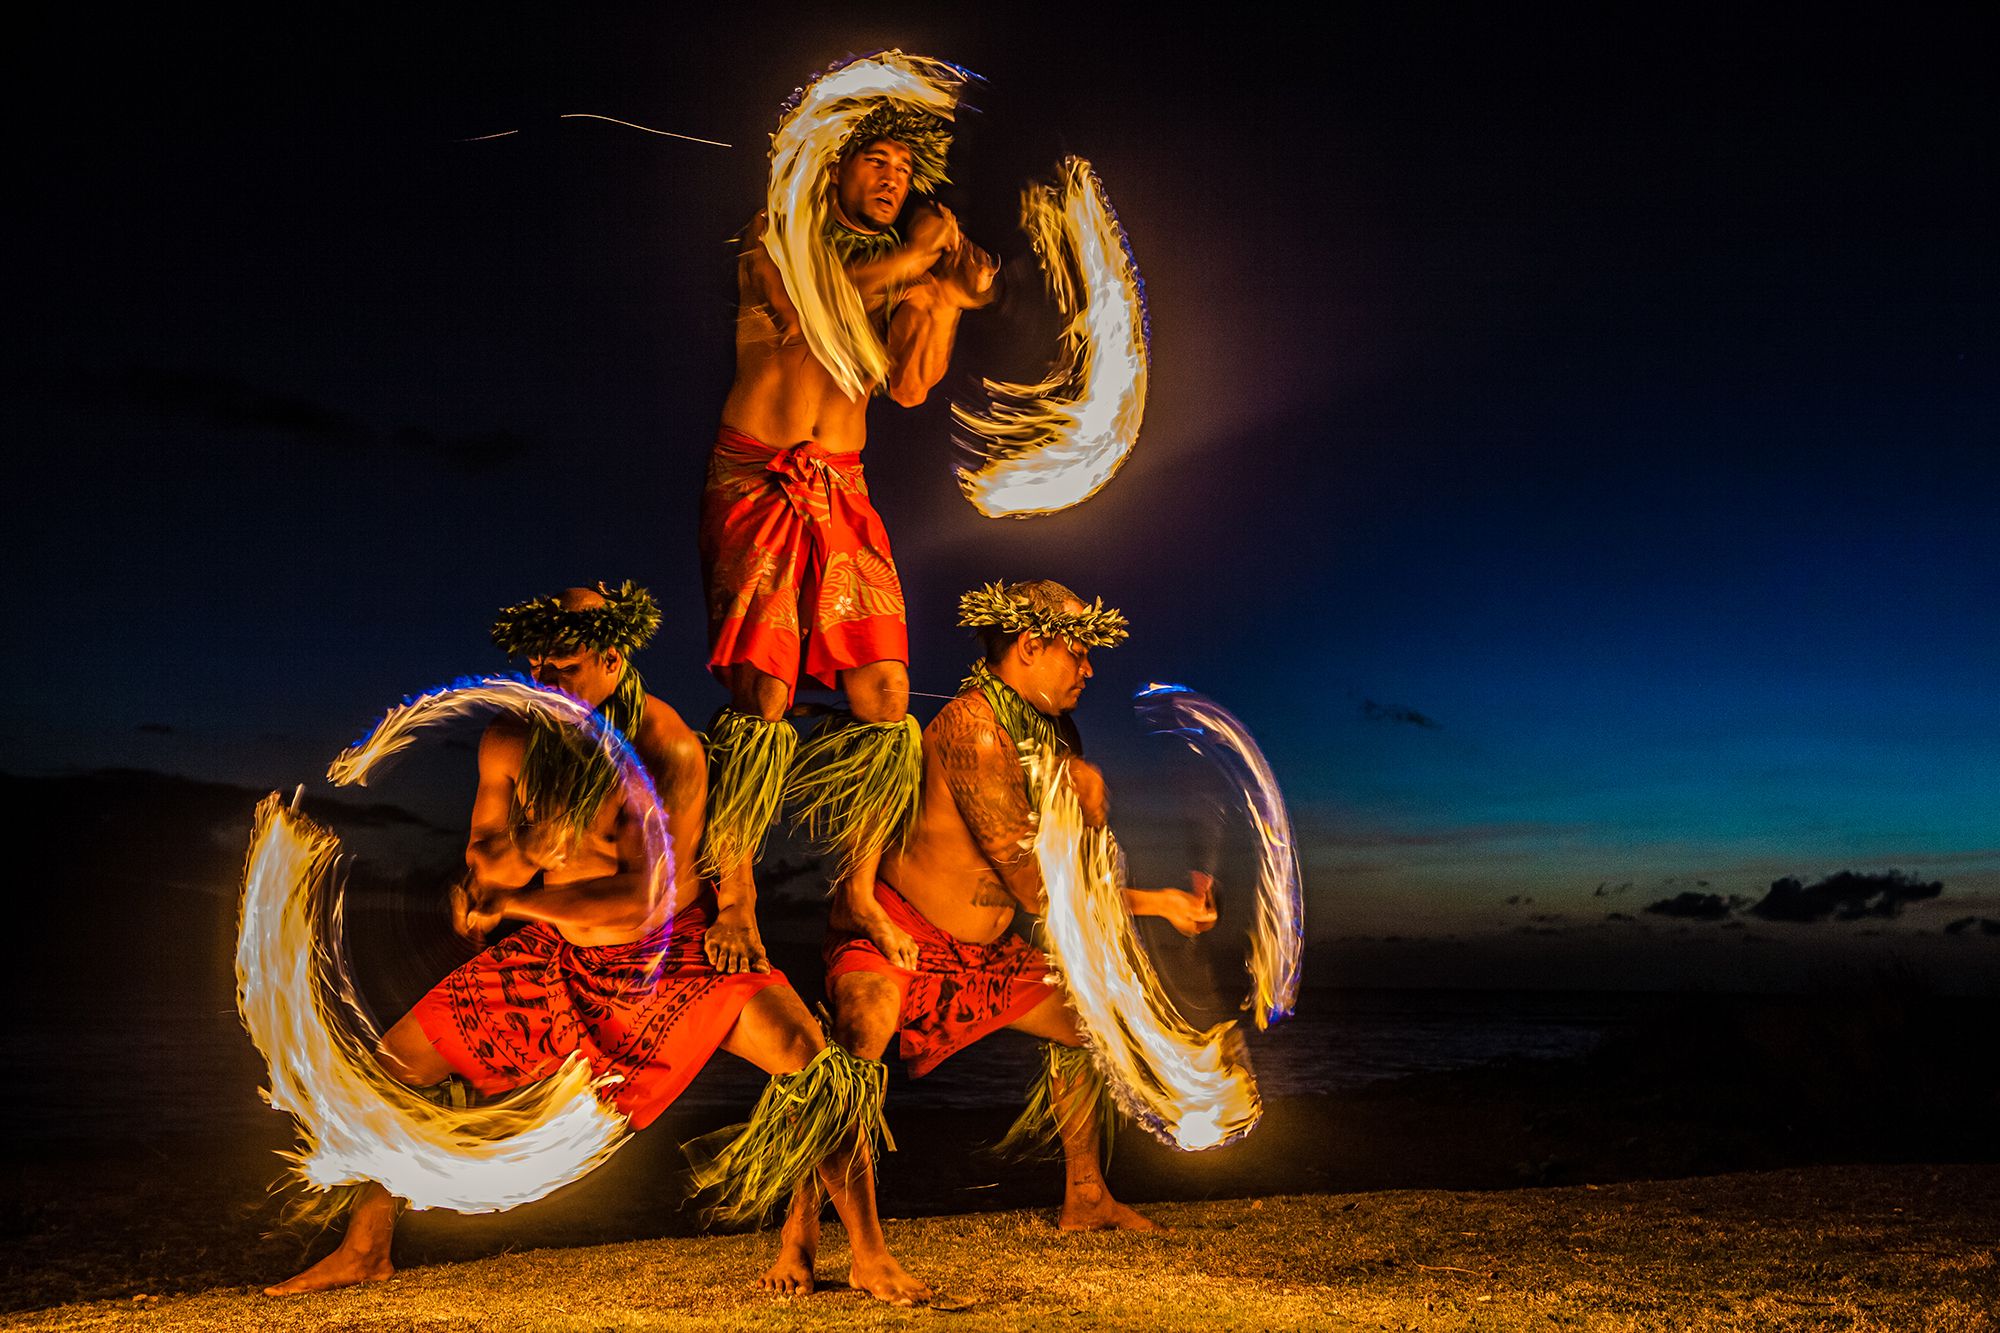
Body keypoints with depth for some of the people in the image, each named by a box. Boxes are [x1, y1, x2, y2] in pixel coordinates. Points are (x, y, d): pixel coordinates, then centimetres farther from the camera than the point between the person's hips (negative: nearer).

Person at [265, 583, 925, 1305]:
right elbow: (482, 864, 0)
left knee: (811, 1058, -25)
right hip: (559, 955, 5)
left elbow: (644, 897, -27)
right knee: (396, 1061, 1)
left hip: (677, 951, -4)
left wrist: (511, 900, -18)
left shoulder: (670, 749, -25)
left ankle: (870, 1257, -8)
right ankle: (364, 1252, 24)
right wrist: (527, 846, -25)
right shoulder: (511, 741, -9)